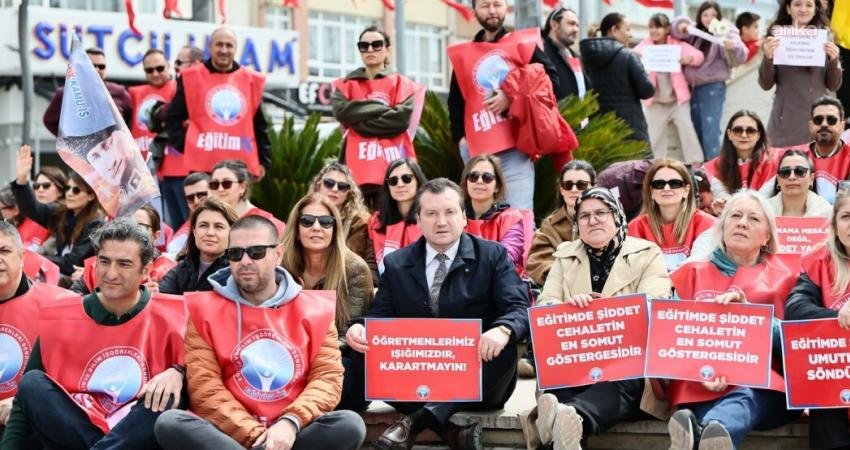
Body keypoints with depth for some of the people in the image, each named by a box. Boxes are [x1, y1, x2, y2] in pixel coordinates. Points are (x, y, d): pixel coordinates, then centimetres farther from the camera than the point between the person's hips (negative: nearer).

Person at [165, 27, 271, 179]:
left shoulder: (251, 81, 10)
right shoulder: (191, 77, 4)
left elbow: (260, 126, 15)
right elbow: (173, 118, 7)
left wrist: (264, 160, 9)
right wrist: (186, 146, -6)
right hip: (202, 165, -2)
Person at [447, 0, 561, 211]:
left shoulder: (523, 43, 8)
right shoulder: (462, 54, 17)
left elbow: (552, 82, 1)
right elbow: (456, 102, 20)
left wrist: (514, 98, -11)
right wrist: (460, 138, 5)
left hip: (517, 144, -3)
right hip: (478, 149, 3)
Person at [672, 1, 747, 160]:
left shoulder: (724, 33, -6)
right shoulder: (694, 32, 9)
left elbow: (739, 58, -17)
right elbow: (677, 26, 16)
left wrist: (732, 47, -40)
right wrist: (682, 25, -7)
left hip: (713, 87, -6)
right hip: (693, 87, 6)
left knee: (710, 131, -13)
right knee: (696, 130, 12)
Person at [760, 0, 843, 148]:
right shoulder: (777, 37, 1)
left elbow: (833, 86, 7)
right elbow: (766, 85, 1)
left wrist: (834, 60, -10)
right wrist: (768, 58, -16)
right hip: (786, 120, -1)